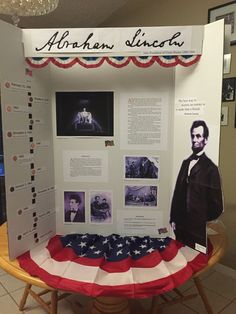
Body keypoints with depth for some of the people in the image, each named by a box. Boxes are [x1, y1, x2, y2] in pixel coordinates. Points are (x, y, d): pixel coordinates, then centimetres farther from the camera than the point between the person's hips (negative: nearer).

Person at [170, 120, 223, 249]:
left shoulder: (211, 168, -11)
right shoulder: (185, 163, 8)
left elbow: (216, 203, -8)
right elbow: (177, 192, 9)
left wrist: (206, 224, 0)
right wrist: (173, 219, 7)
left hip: (199, 228, -5)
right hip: (181, 224, 5)